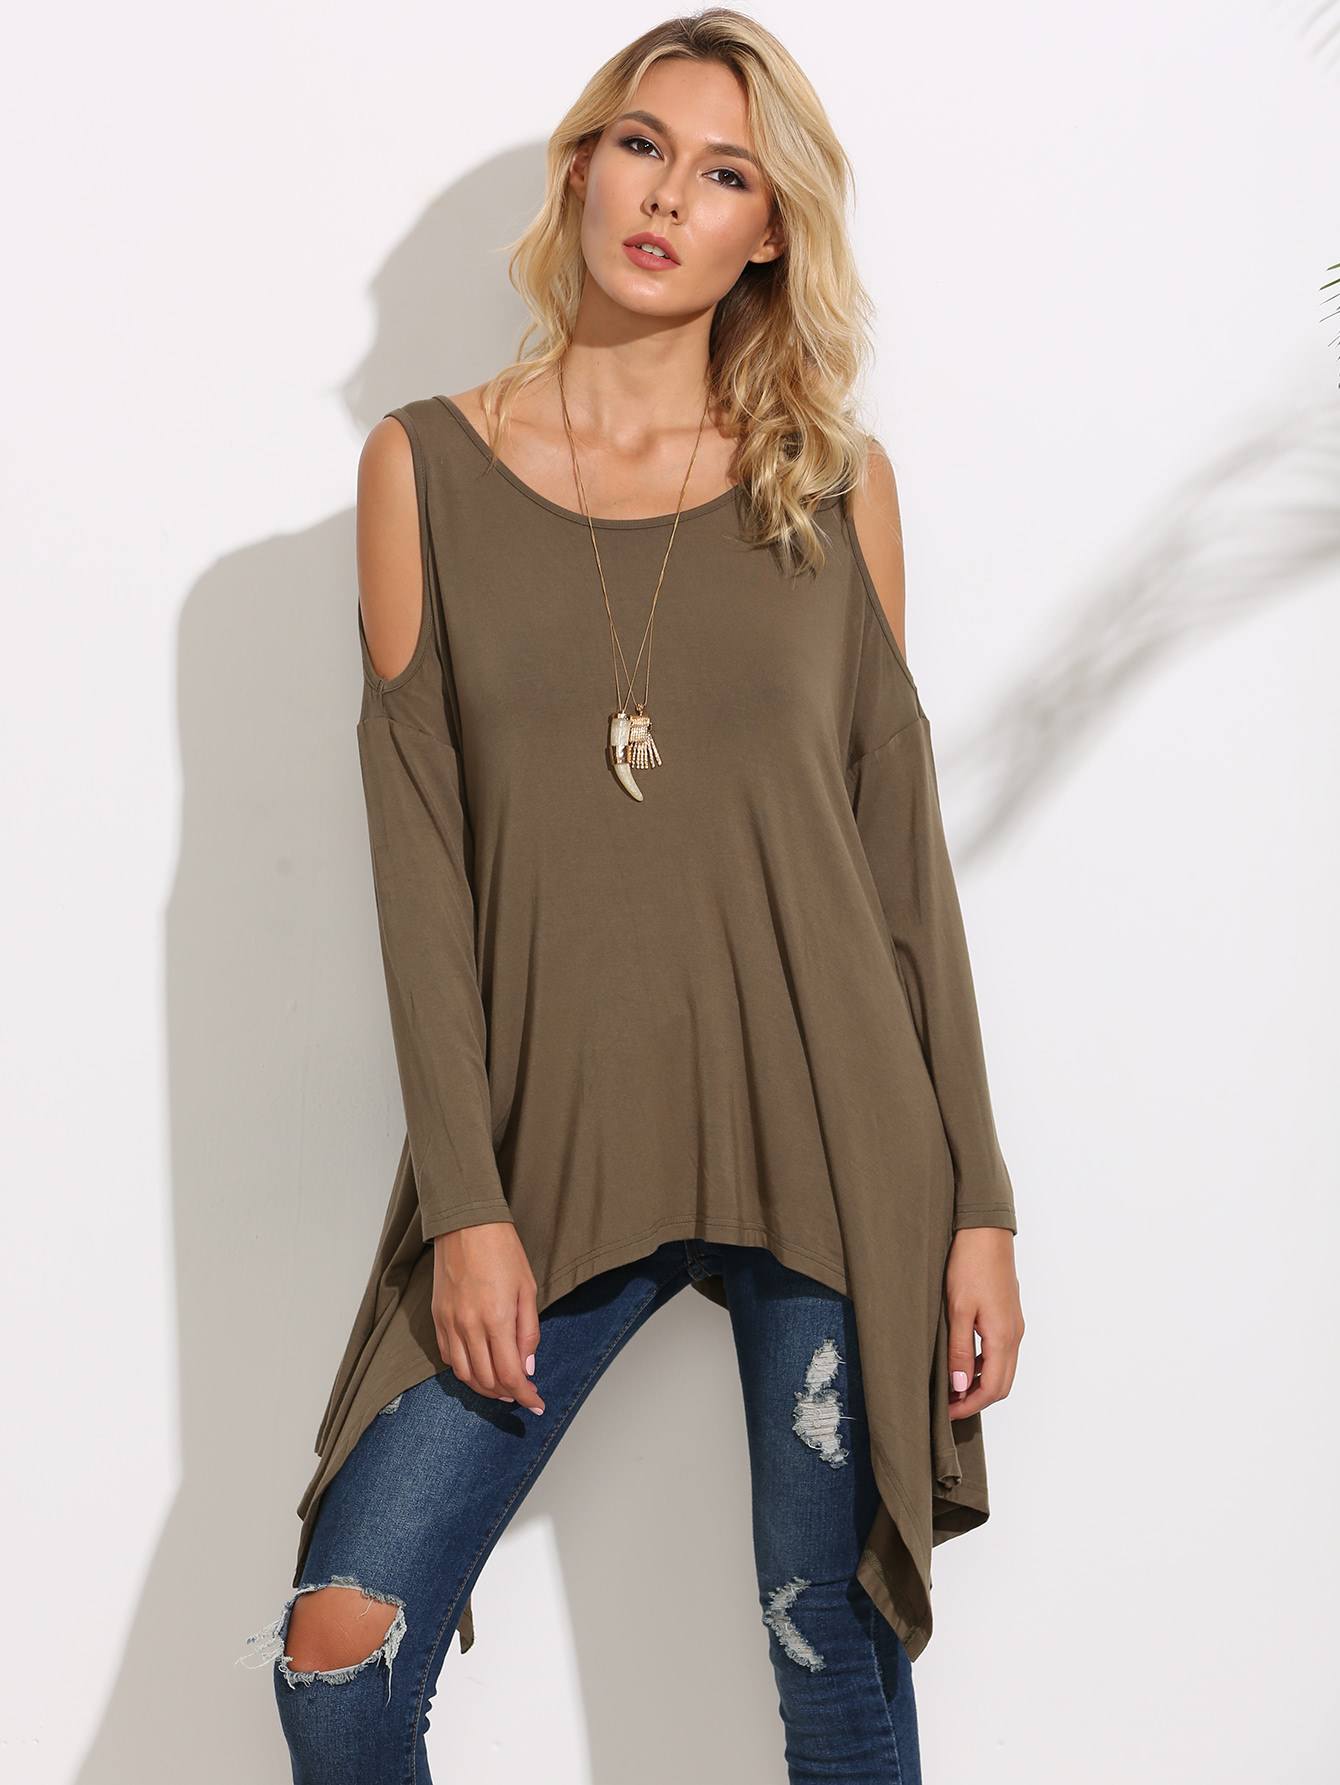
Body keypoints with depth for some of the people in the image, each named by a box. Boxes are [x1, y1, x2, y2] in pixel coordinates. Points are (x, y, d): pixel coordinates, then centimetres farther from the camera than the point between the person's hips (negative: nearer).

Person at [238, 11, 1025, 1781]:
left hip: (828, 1149, 0)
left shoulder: (835, 484, 6)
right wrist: (465, 1203, -7)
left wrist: (978, 1201, 2)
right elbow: (418, 857, 0)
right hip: (554, 1154, 0)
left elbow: (904, 848, 6)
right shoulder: (428, 465, 4)